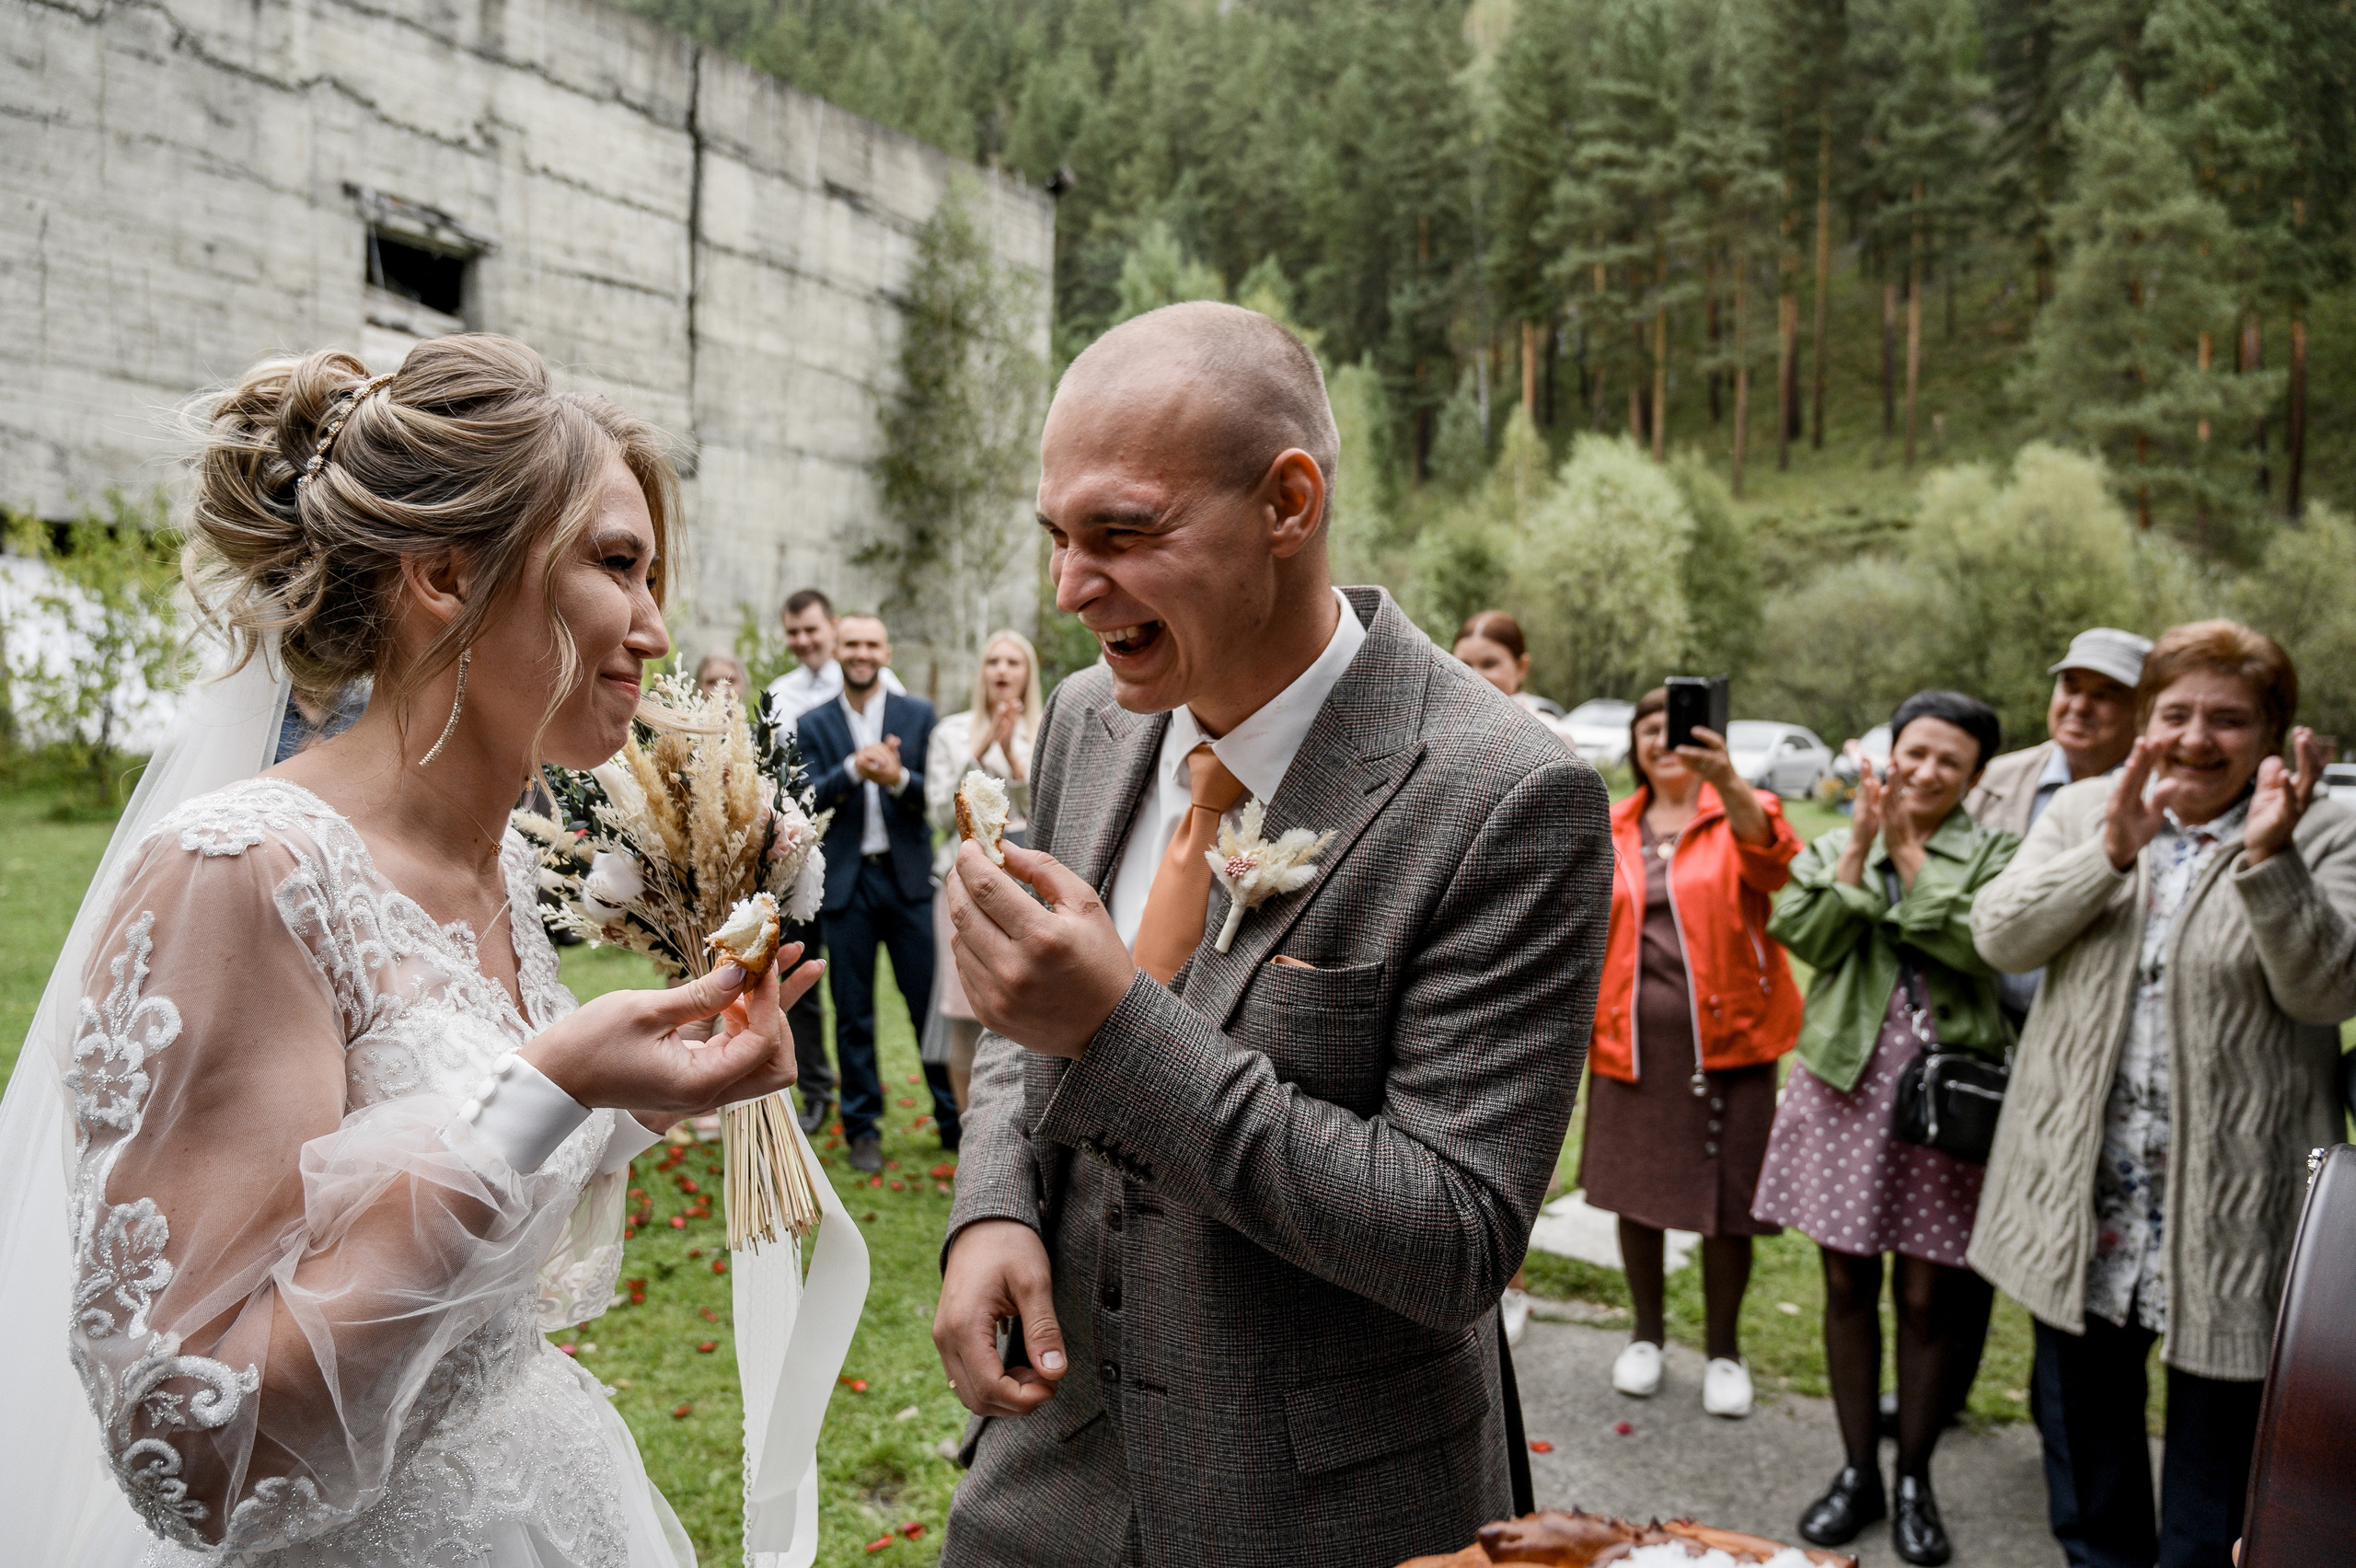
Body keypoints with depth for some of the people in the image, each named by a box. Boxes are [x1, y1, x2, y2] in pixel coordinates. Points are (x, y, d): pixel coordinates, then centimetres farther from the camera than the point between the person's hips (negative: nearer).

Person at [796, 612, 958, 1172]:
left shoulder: (918, 715, 5)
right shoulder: (814, 725, 6)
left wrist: (897, 778, -23)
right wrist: (853, 769, -24)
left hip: (909, 878, 0)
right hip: (846, 882, 0)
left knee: (931, 1002, 3)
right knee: (853, 1014, 6)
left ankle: (954, 1121, 16)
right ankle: (863, 1129, 17)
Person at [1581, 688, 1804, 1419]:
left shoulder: (1741, 813, -1)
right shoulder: (1613, 831, 10)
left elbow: (1774, 866, -25)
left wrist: (1727, 782, -42)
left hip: (1725, 1038, -3)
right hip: (1633, 1042, 3)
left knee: (1726, 1196, 4)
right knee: (1635, 1189, 11)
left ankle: (1724, 1350, 24)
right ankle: (1646, 1335, 32)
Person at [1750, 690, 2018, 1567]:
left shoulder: (1993, 853, 3)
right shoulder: (1833, 848, 9)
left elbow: (1979, 943, -15)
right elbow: (1807, 937, -7)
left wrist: (1908, 849, -12)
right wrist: (1860, 846, -10)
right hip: (1845, 1084, 2)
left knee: (1929, 1295, 6)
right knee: (1847, 1284, 9)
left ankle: (1913, 1477, 24)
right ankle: (1858, 1471, 24)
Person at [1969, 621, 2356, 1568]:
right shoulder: (2082, 813, 4)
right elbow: (1999, 936, -8)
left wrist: (2270, 861, -26)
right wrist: (2112, 852, -21)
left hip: (2228, 1197, -3)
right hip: (2080, 1186, 3)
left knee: (2219, 1418, 9)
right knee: (2081, 1401, 19)